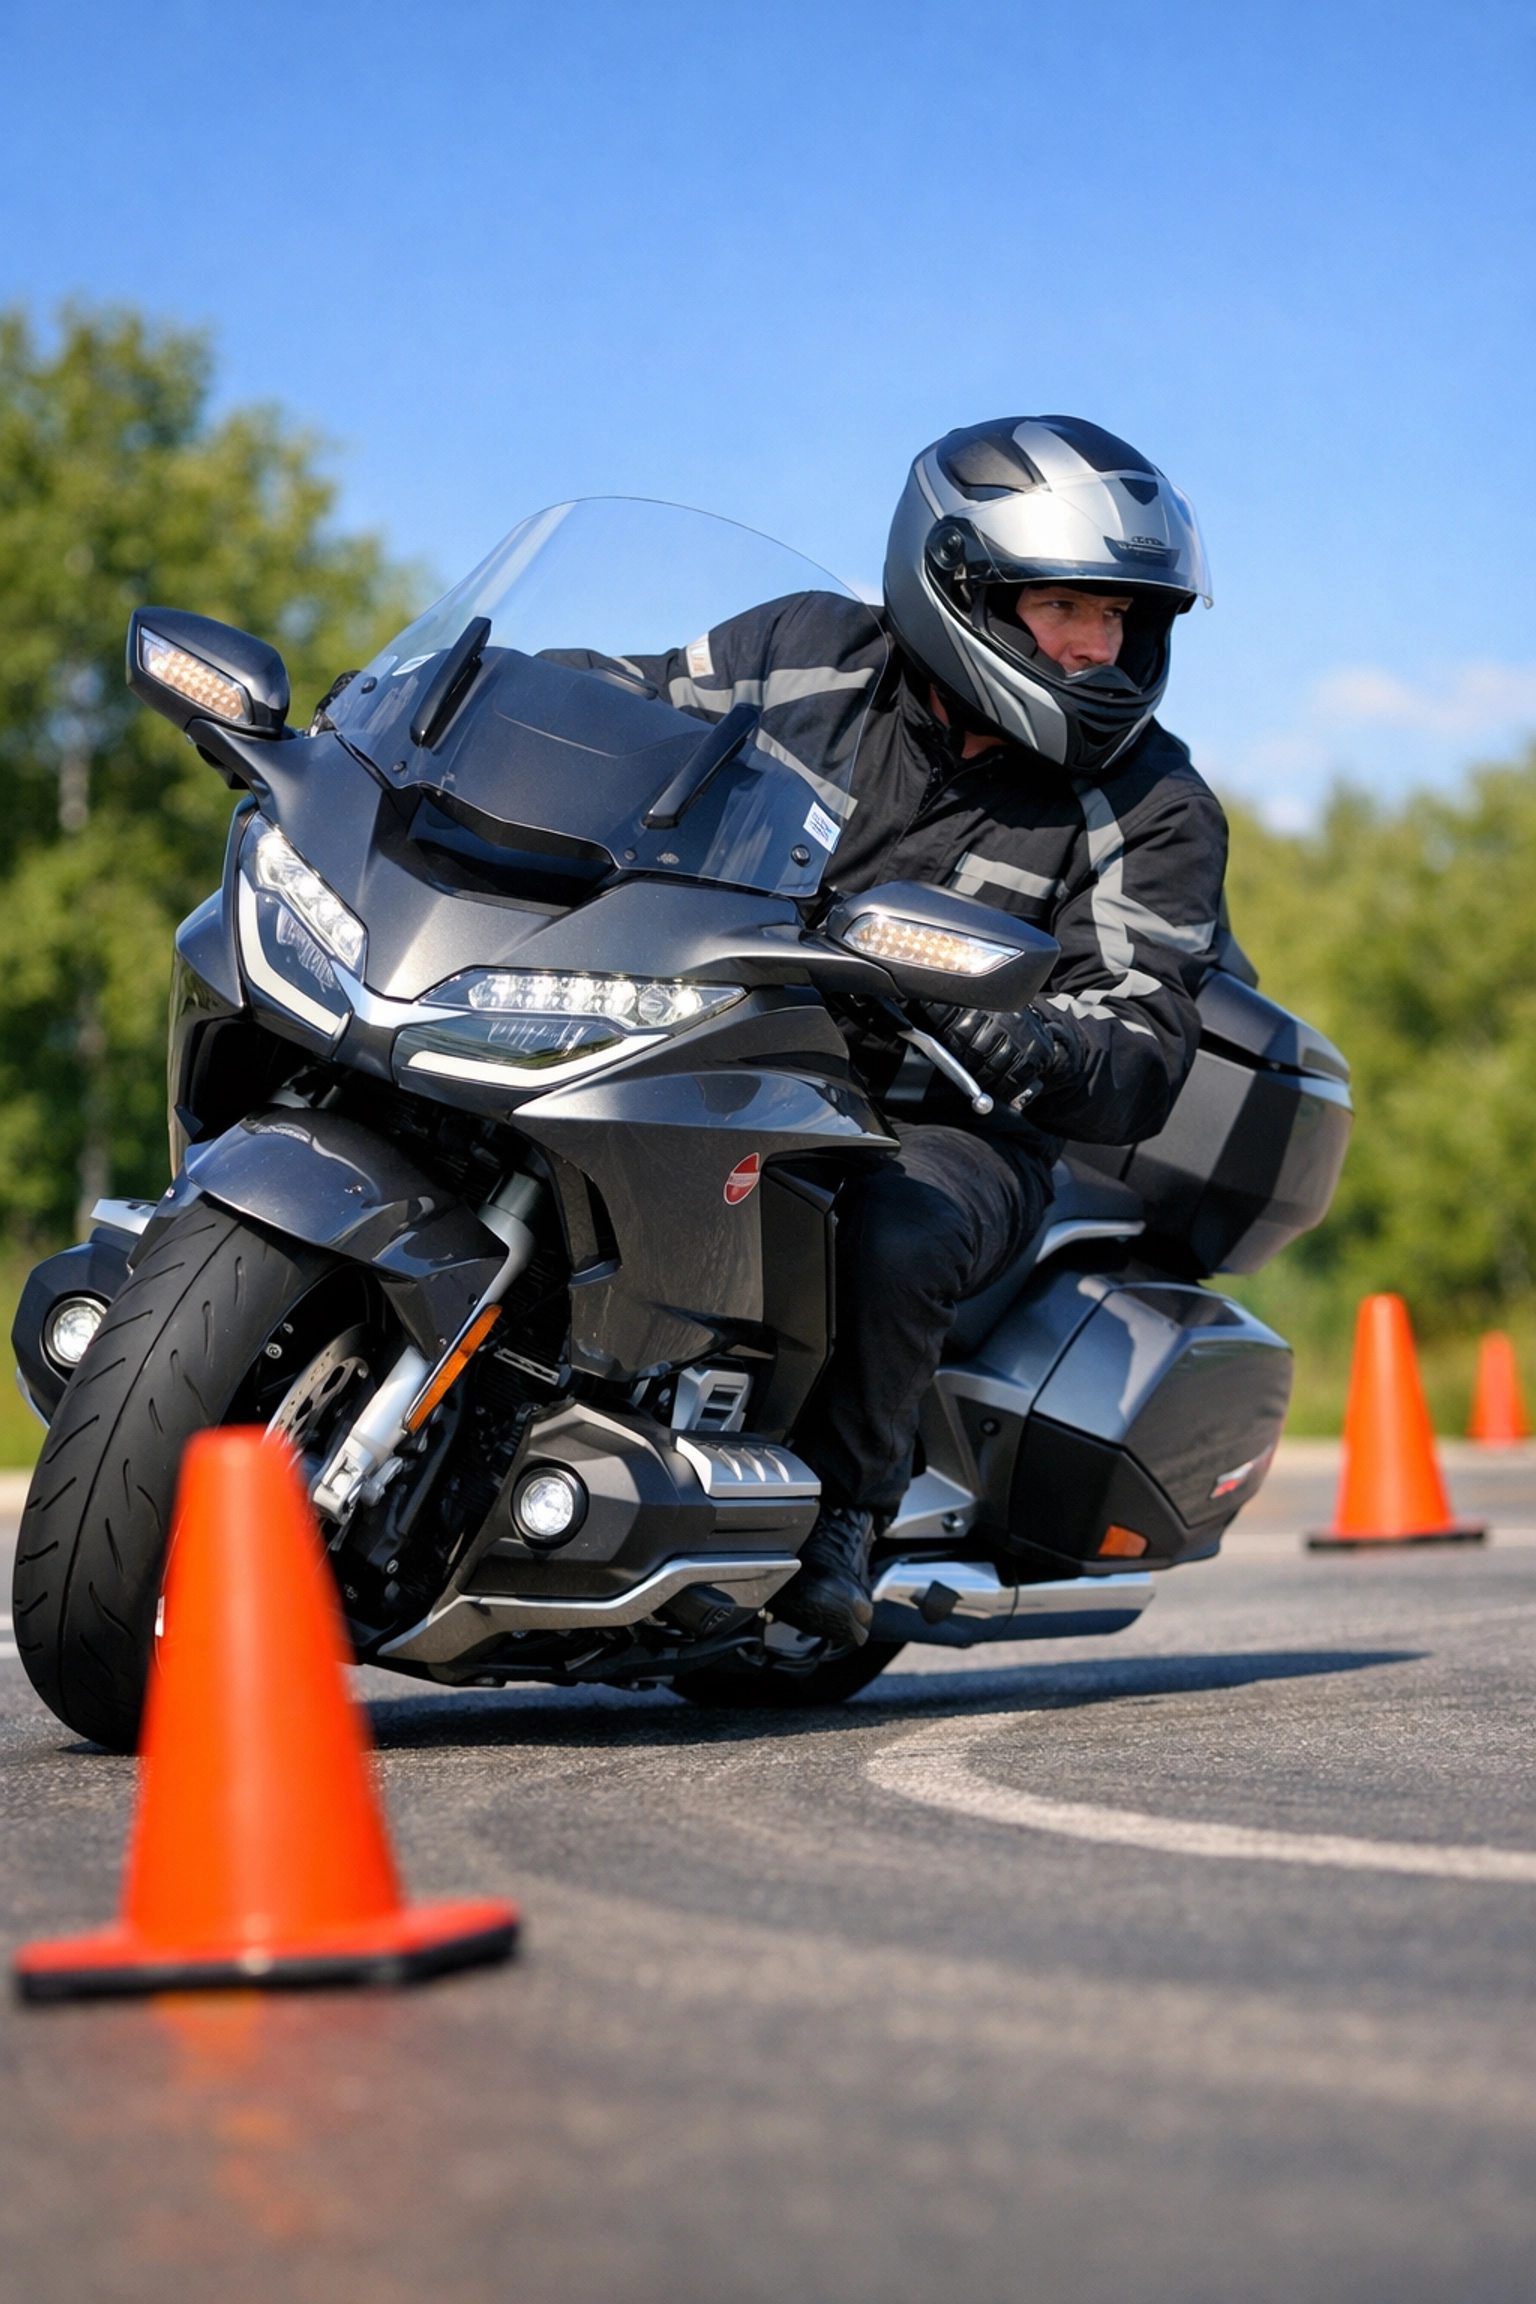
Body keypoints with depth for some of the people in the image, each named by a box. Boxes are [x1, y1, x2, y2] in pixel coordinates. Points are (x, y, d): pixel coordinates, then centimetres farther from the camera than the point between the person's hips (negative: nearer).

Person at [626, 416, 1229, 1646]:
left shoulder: (1151, 810, -4)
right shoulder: (808, 657, -1)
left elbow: (1142, 1064, -9)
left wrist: (1030, 1047, -33)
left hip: (948, 1129, -2)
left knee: (894, 1238, -36)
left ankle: (840, 1509, -11)